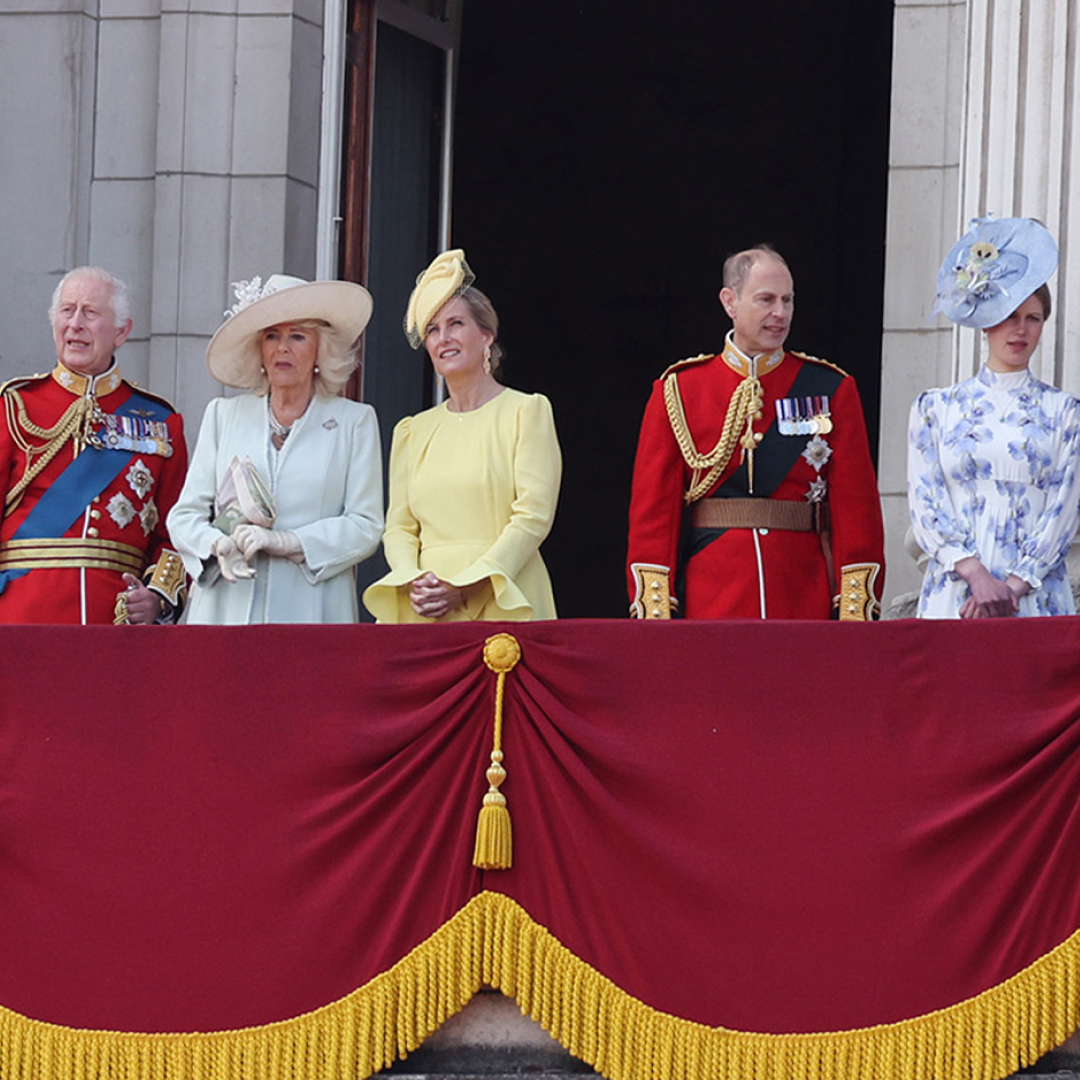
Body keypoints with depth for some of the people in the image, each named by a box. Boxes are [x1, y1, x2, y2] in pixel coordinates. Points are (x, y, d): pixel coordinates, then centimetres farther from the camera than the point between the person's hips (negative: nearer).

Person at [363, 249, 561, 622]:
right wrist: (412, 582, -8)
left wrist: (463, 588, -13)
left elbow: (533, 518, -5)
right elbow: (399, 526, 14)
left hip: (501, 606, -3)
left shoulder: (526, 412, 4)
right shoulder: (413, 431, 18)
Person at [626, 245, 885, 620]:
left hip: (805, 603, 1)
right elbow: (652, 510, 3)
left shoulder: (831, 391, 7)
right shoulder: (678, 391, 5)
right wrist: (655, 616, -5)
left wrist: (856, 611, -4)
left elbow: (856, 505, 4)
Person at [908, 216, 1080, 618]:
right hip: (953, 597, 0)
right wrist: (977, 575, -13)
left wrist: (1013, 586, -11)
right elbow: (925, 502, 1)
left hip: (1036, 597, 0)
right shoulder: (935, 408, 10)